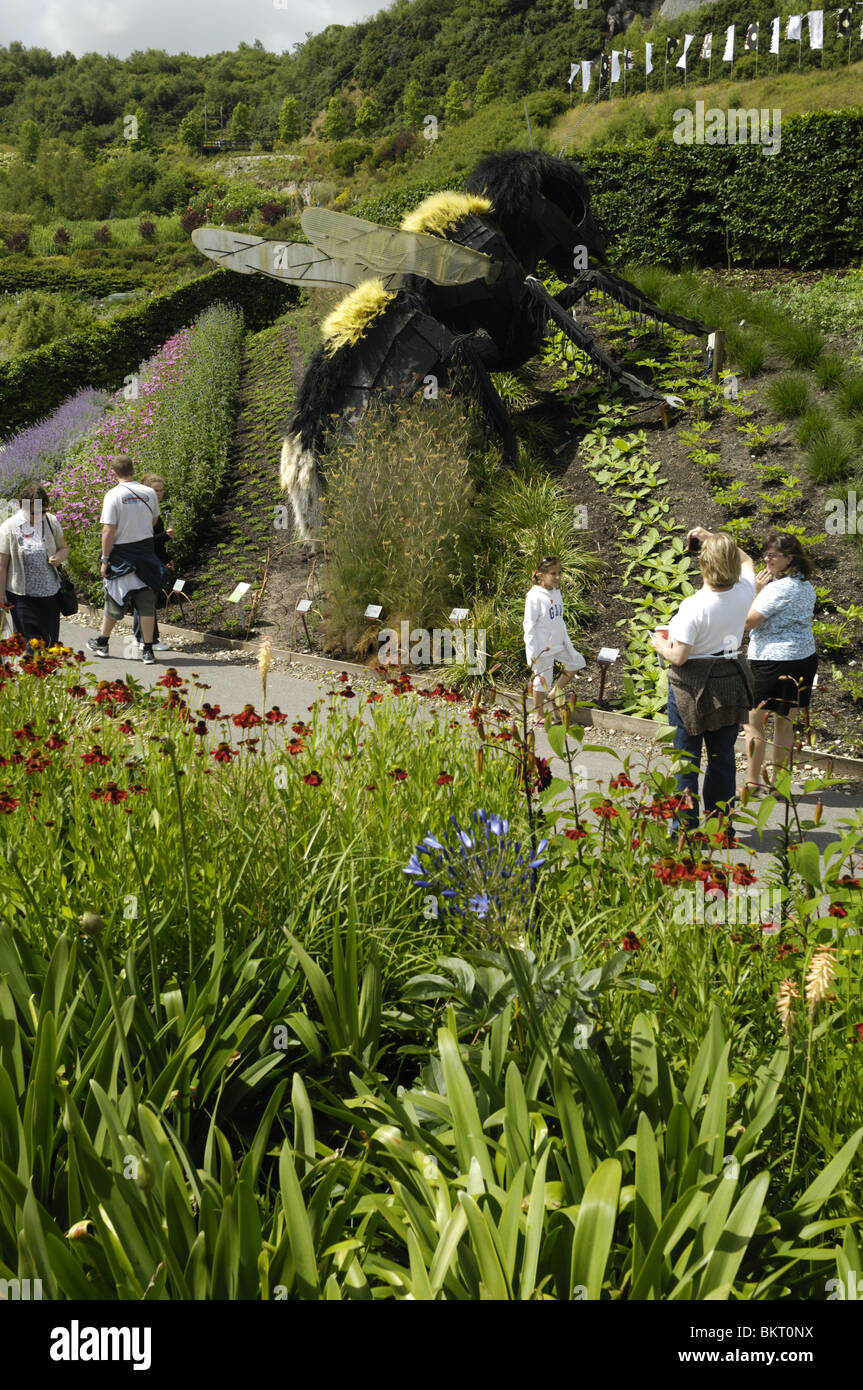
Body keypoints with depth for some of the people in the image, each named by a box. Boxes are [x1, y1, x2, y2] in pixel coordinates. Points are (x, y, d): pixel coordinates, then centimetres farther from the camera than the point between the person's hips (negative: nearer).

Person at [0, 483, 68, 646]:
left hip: (50, 594, 4)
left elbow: (64, 548, 14)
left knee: (50, 641, 8)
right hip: (22, 596, -4)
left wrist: (59, 557, -12)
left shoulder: (51, 522, 1)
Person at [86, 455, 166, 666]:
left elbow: (109, 530, -14)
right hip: (146, 550, 3)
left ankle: (102, 643, 29)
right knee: (146, 603, 5)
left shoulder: (113, 495, -12)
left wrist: (105, 559, -8)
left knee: (114, 600, 12)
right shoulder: (149, 493, 1)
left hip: (122, 553, -3)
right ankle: (148, 650, 5)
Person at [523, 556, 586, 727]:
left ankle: (554, 693, 24)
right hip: (543, 647, -8)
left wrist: (566, 641, 18)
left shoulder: (556, 593, 6)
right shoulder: (535, 596, -18)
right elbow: (529, 624, -17)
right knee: (542, 679, 2)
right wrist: (534, 651, -19)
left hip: (558, 644, 8)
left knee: (577, 662, 14)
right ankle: (538, 715, 17)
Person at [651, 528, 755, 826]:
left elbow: (679, 657, -20)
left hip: (692, 686, -5)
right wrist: (711, 538, 13)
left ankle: (685, 826, 11)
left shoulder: (693, 606, -24)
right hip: (731, 682, 5)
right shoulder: (743, 593, -8)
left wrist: (660, 644, 0)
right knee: (722, 758, 16)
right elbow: (746, 561, 15)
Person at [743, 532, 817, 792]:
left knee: (753, 722, 1)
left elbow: (747, 622, -17)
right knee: (784, 722, 14)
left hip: (774, 661, -9)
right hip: (804, 657, 9)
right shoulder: (806, 586, 10)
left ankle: (753, 781, 6)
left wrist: (756, 591, -12)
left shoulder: (778, 588, -19)